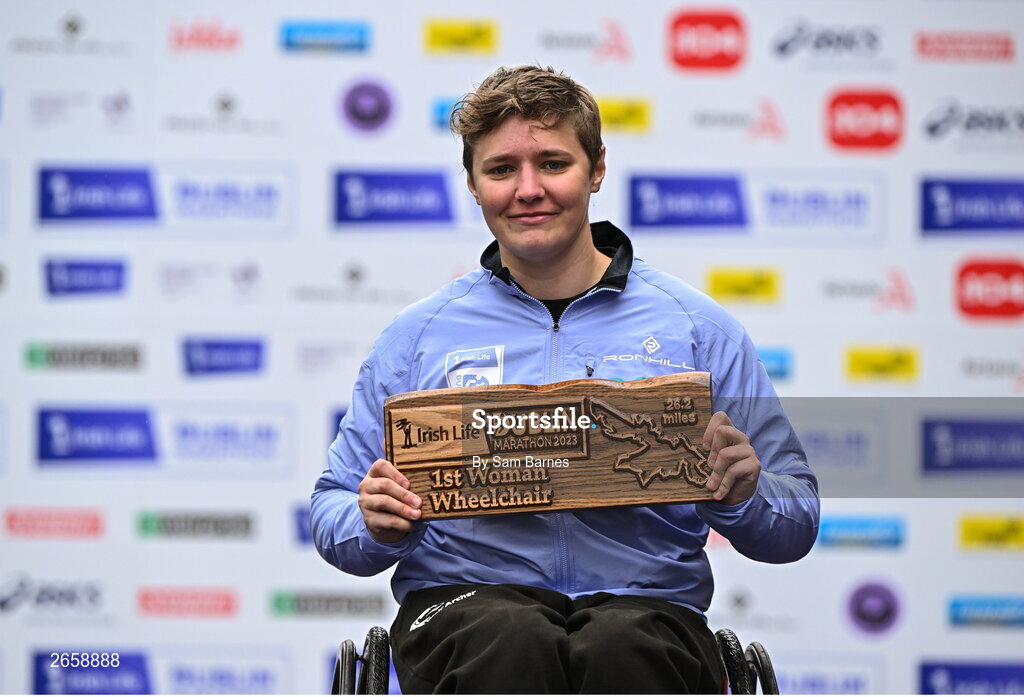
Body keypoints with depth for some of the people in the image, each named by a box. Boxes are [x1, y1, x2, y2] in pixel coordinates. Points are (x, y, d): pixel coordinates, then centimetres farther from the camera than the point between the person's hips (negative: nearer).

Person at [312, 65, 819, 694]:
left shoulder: (697, 327, 12)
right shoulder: (421, 333, 15)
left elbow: (796, 527, 13)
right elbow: (335, 513, 18)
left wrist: (741, 495, -10)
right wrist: (376, 525, -6)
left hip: (645, 601, 0)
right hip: (466, 594, 0)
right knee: (513, 647, -37)